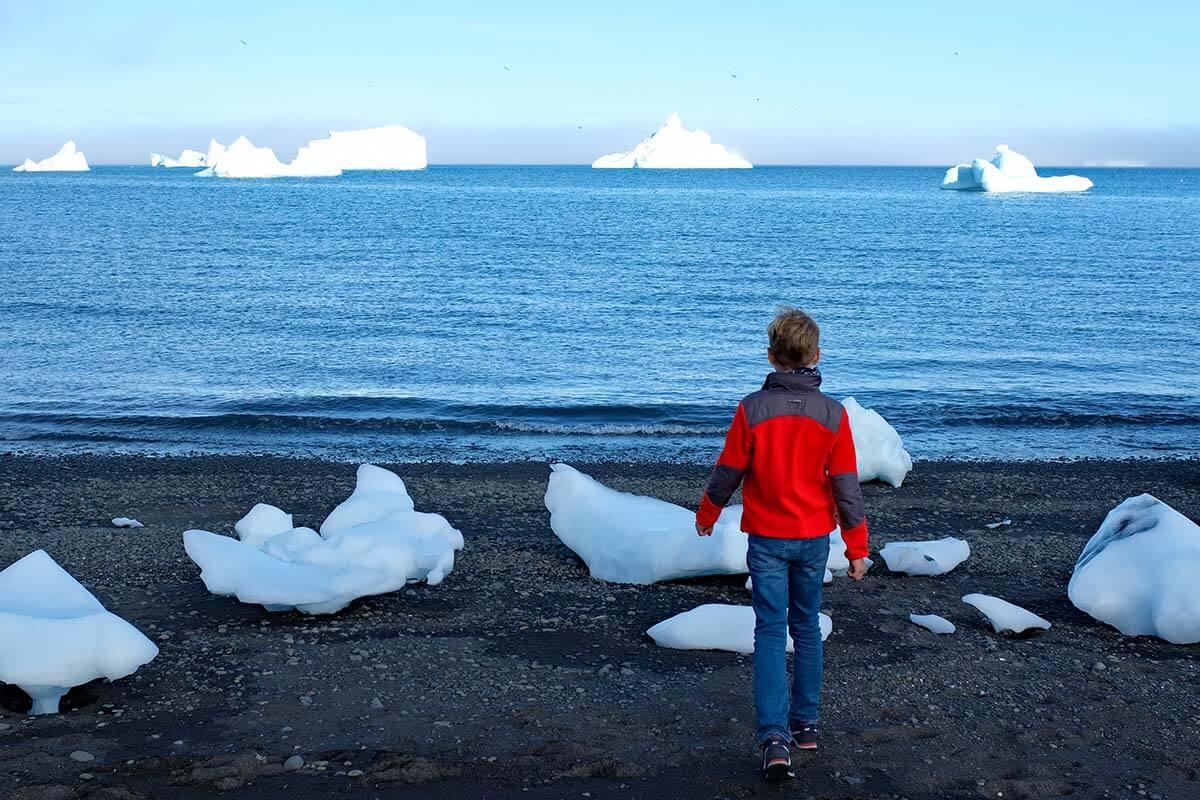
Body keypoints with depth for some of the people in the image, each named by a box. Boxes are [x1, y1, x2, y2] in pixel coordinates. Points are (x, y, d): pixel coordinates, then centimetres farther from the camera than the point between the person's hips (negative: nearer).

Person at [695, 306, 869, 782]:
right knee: (806, 628, 17)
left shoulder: (752, 409, -12)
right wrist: (857, 549, 5)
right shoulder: (833, 414, -7)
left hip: (766, 538, -2)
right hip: (814, 538, 2)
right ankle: (805, 724, 26)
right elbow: (846, 487, -4)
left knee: (771, 632, 0)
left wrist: (706, 516, 15)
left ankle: (775, 736, -12)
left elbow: (728, 473, -3)